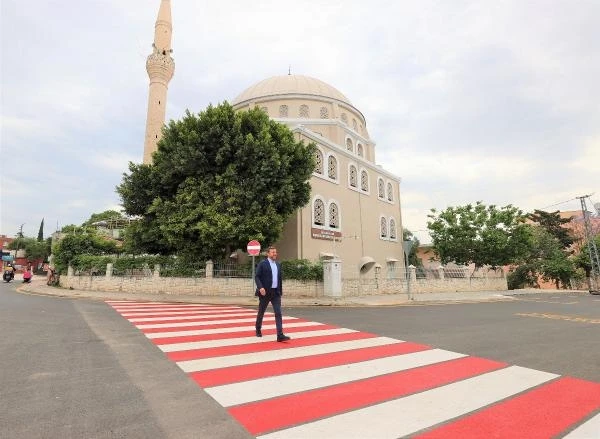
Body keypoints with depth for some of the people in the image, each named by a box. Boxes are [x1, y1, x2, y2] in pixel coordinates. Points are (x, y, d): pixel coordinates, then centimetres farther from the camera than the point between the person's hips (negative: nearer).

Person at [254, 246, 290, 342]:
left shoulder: (278, 264, 11)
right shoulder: (262, 264, -6)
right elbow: (257, 277, -11)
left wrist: (280, 291, 15)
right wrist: (260, 287, -24)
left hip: (276, 293, 4)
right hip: (265, 292, -4)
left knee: (278, 313, -6)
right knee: (261, 312, 13)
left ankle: (280, 335, -9)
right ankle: (258, 330, 35)